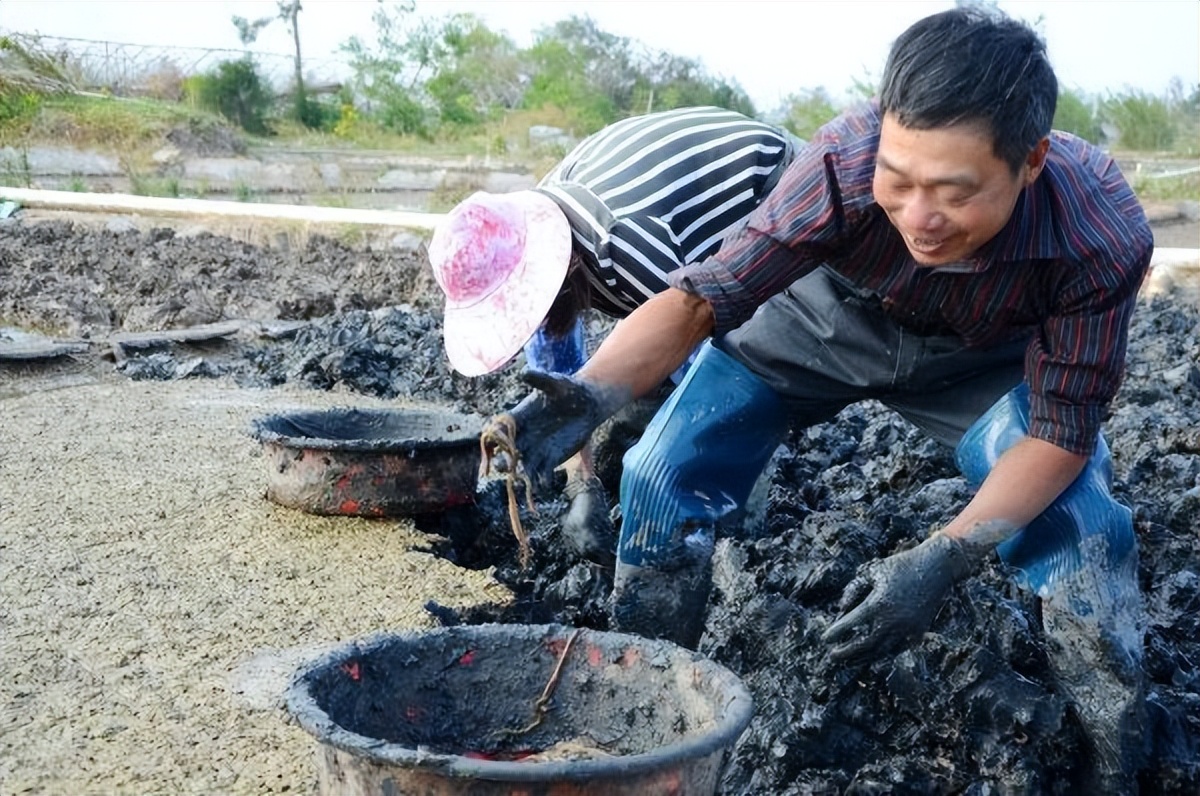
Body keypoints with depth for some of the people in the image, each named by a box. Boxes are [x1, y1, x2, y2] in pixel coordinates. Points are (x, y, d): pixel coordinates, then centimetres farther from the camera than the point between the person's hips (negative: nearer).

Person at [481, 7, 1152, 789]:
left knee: (1079, 521, -22)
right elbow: (702, 294, -34)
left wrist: (945, 557, -43)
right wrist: (594, 391, -54)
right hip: (824, 314, 1)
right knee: (666, 474, -9)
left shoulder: (1103, 238, -37)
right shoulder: (844, 162, -40)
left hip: (982, 356, 0)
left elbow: (1062, 426, -27)